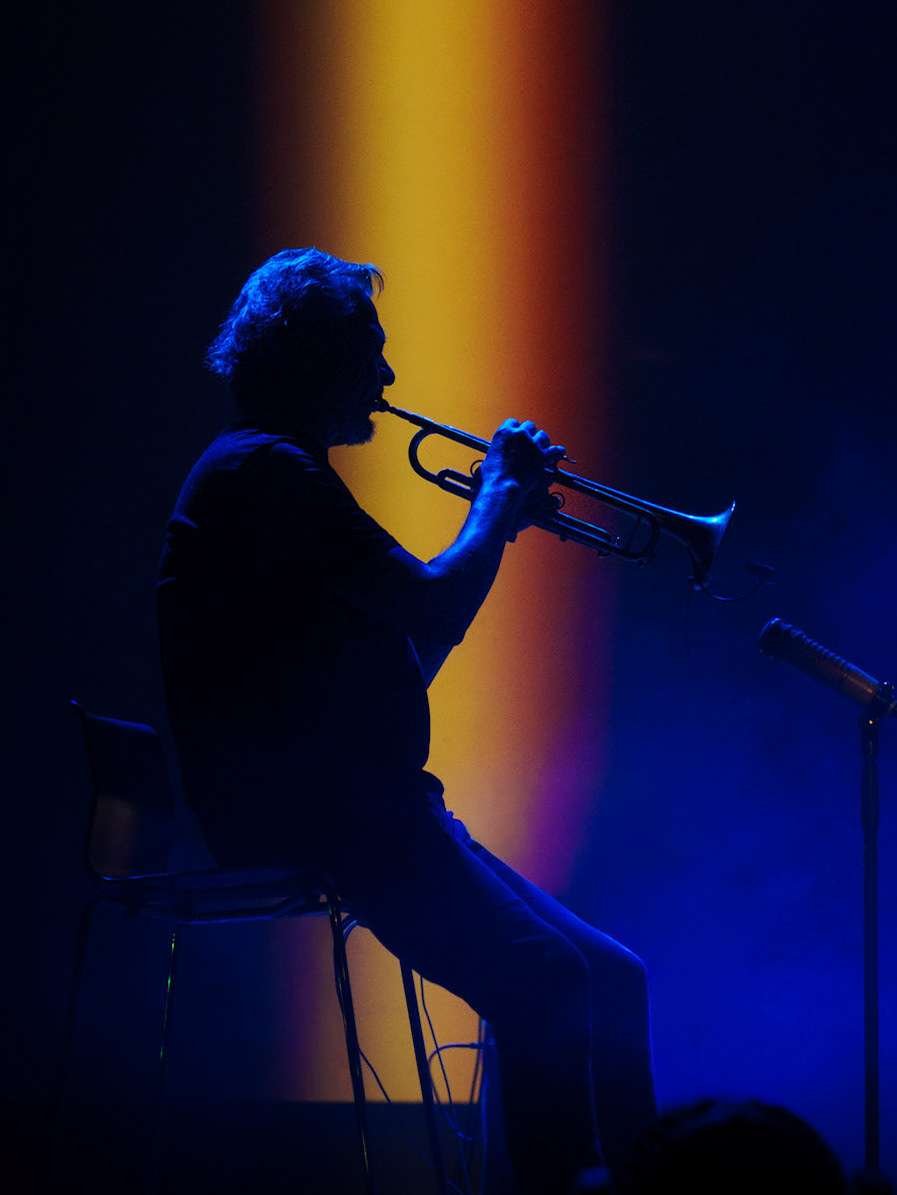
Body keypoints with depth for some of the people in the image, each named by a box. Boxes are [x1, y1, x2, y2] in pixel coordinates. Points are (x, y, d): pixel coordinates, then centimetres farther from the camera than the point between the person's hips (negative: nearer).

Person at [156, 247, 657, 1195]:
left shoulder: (269, 473, 24)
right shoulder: (268, 471, -8)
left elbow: (408, 656, 23)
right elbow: (436, 610, -18)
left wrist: (500, 512, 16)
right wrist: (502, 496, -1)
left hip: (339, 798, 10)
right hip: (304, 818, -10)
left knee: (609, 977, 2)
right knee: (548, 988, -23)